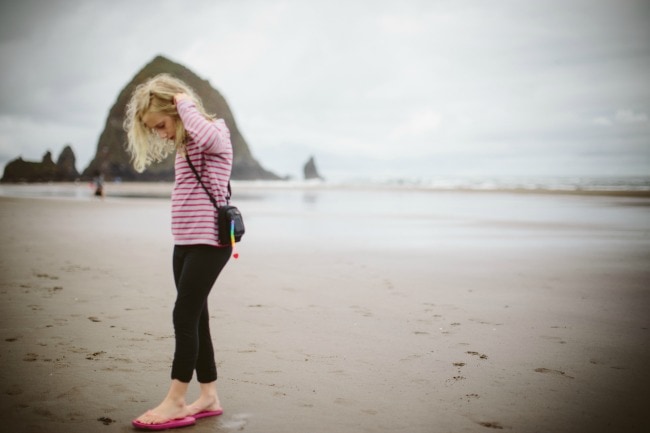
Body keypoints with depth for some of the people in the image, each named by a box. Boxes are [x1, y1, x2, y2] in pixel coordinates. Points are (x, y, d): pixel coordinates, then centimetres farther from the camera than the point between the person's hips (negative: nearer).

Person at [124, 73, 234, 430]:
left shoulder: (214, 132, -9)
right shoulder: (185, 145, 17)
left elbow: (206, 135, -35)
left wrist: (186, 103, -20)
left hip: (209, 242, -9)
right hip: (185, 243, 9)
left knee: (185, 316, -10)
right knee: (194, 319, 8)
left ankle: (175, 402, -4)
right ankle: (209, 397, 14)